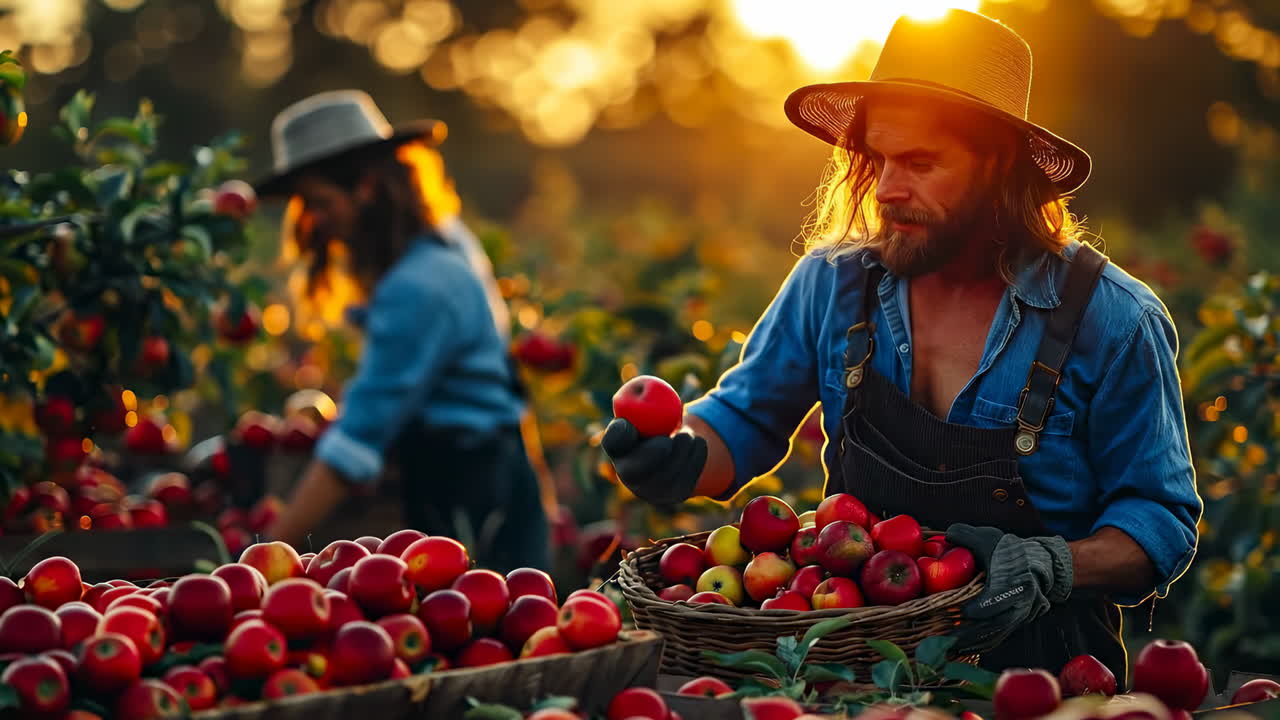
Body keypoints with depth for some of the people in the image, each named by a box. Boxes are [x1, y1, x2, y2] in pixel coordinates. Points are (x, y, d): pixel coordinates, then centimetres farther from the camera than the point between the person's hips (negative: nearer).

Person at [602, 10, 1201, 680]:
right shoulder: (831, 285, -1)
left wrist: (1054, 567, -24)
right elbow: (742, 422, 11)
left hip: (1031, 668, -2)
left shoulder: (1112, 321, -10)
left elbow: (1162, 516, -4)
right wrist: (680, 461, -13)